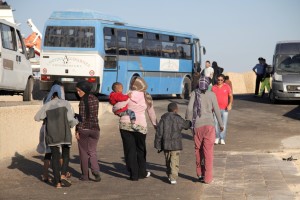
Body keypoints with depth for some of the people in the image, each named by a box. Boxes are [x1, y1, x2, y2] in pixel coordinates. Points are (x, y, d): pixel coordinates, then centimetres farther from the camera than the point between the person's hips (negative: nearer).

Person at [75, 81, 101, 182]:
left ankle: (85, 175, 12)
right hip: (94, 129, 5)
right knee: (92, 151, 12)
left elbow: (82, 117, -15)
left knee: (84, 152, 7)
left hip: (83, 129, -5)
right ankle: (96, 172, -7)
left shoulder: (83, 101, -14)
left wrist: (77, 130, -10)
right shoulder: (95, 99, 5)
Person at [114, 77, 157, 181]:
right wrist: (155, 124, 27)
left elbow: (118, 107, -8)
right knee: (140, 149, 17)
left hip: (125, 124, -1)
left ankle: (134, 174, 5)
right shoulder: (147, 97, 3)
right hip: (140, 125, 1)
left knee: (130, 150, 5)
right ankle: (142, 172, 26)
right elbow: (151, 112, 14)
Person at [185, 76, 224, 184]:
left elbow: (189, 109, -6)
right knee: (208, 151, 0)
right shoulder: (211, 94, -1)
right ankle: (207, 177, -1)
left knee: (198, 149, 14)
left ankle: (200, 173, 16)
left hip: (197, 125, 1)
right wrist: (221, 124, 11)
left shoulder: (194, 94, 0)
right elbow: (216, 110, 1)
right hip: (209, 124, -1)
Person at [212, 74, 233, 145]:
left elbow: (231, 96, 1)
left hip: (225, 109, -1)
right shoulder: (214, 87, 4)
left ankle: (222, 139, 8)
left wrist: (230, 104, -13)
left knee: (224, 124, 1)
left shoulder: (227, 87, 1)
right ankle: (217, 138, 13)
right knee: (216, 124, -1)